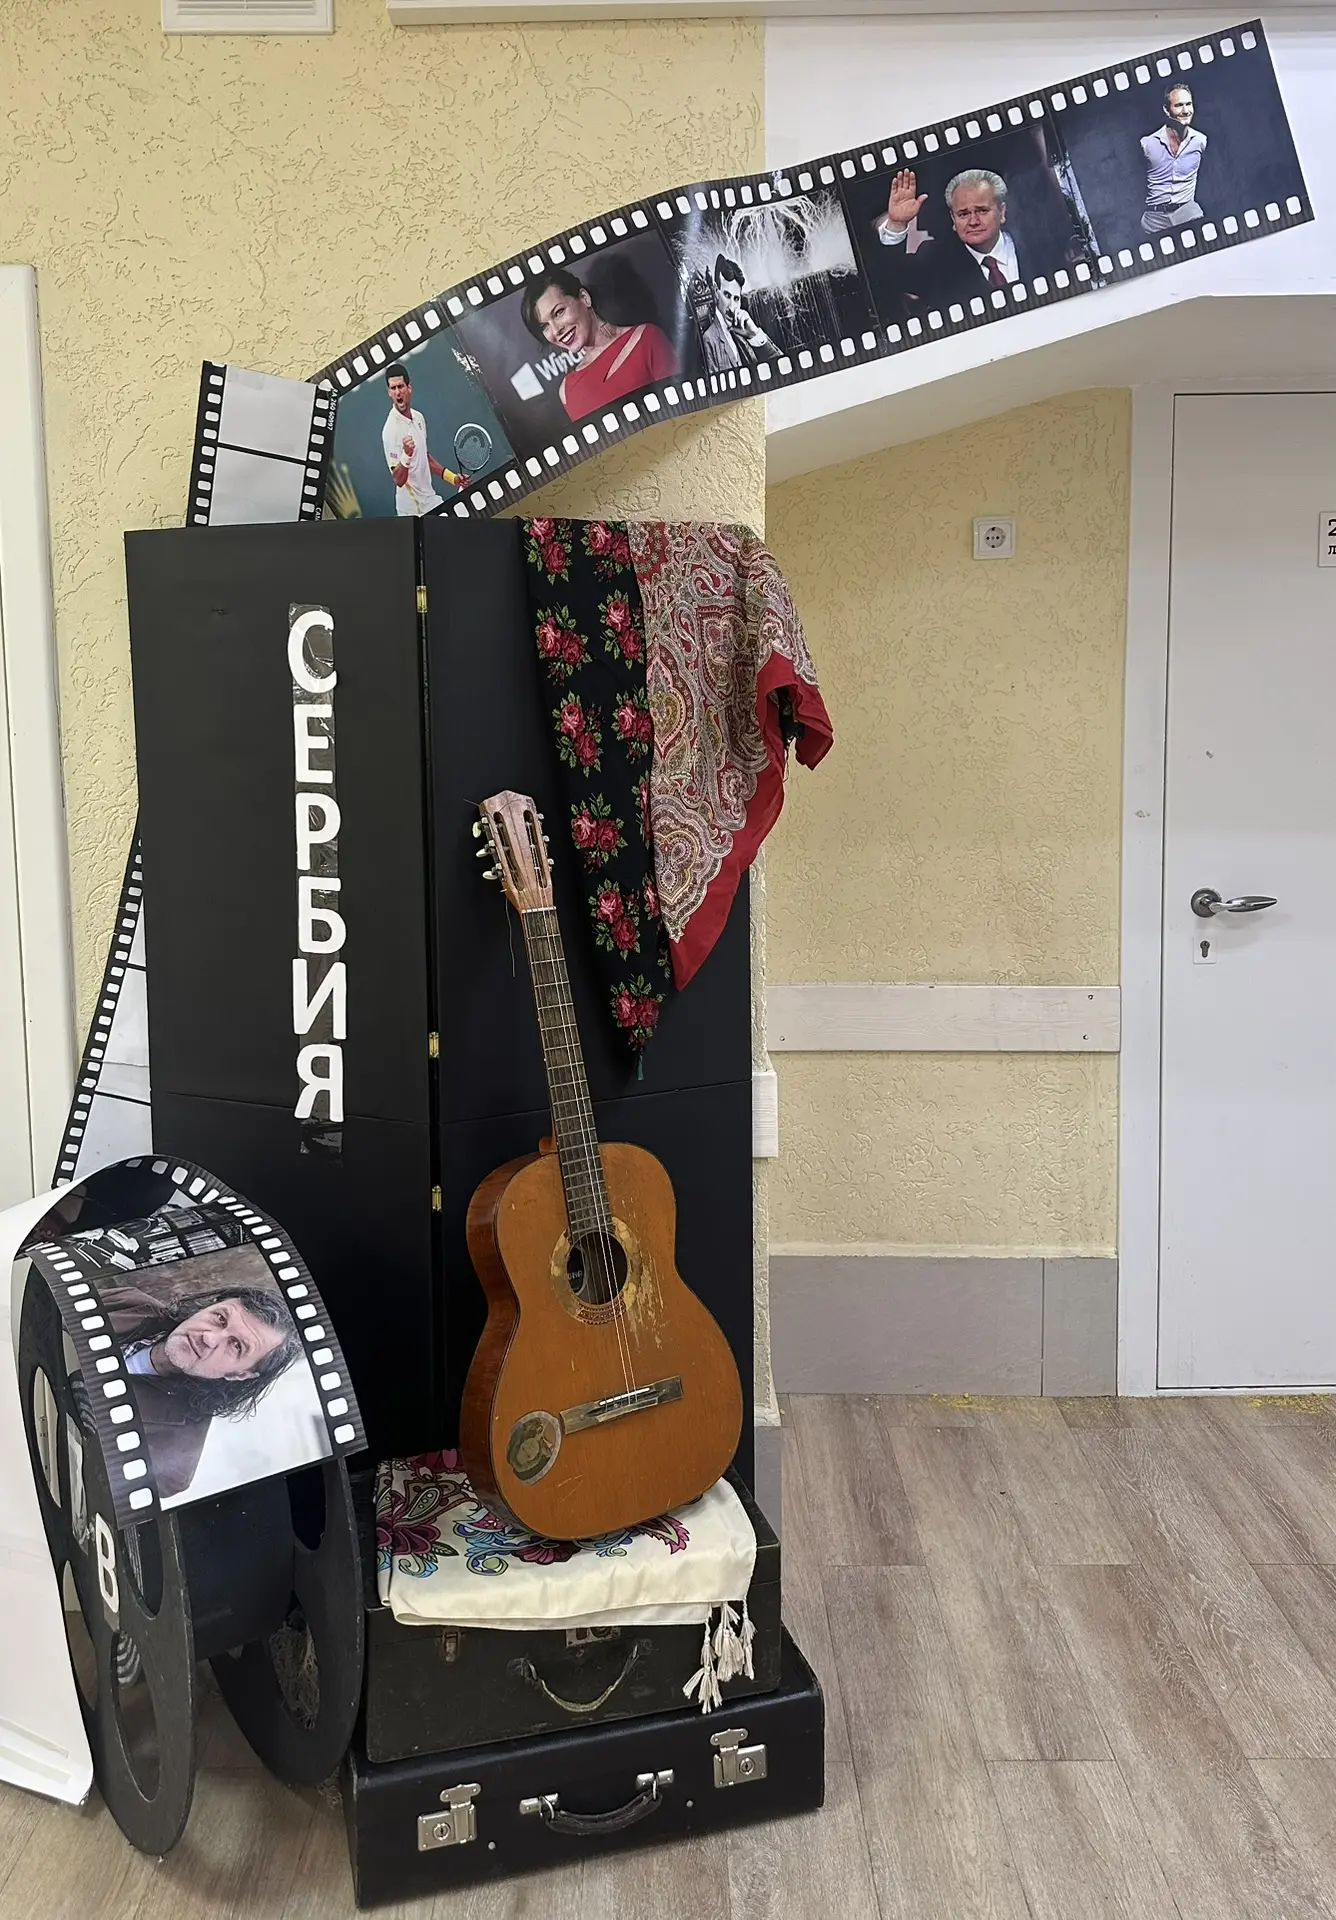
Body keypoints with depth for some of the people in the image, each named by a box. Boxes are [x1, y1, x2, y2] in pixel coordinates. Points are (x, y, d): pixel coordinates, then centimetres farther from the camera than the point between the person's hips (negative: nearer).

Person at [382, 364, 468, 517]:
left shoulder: (419, 418, 5)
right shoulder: (390, 429, -18)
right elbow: (398, 480, -22)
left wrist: (452, 477, 15)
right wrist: (406, 455, -37)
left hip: (431, 500, 7)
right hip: (412, 510, -7)